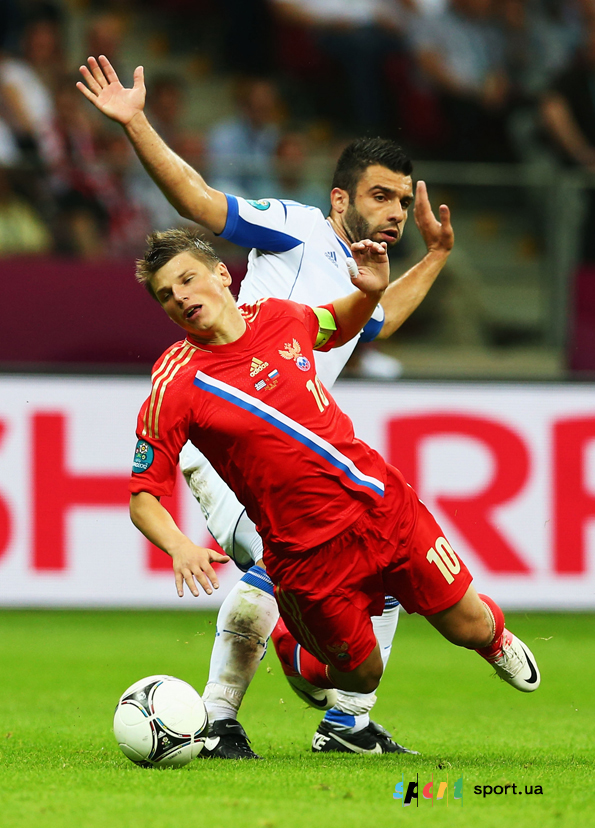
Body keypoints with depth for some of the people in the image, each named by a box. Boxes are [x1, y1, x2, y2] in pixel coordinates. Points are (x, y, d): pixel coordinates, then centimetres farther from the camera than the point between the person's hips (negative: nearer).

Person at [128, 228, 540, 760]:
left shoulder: (281, 318, 1)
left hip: (385, 504, 4)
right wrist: (179, 548, -32)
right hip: (310, 551, -4)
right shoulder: (176, 387, -14)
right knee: (363, 676, 6)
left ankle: (494, 632, 47)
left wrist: (371, 292, 3)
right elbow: (143, 497, -12)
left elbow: (342, 325, 25)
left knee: (469, 629, 9)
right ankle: (293, 649, 38)